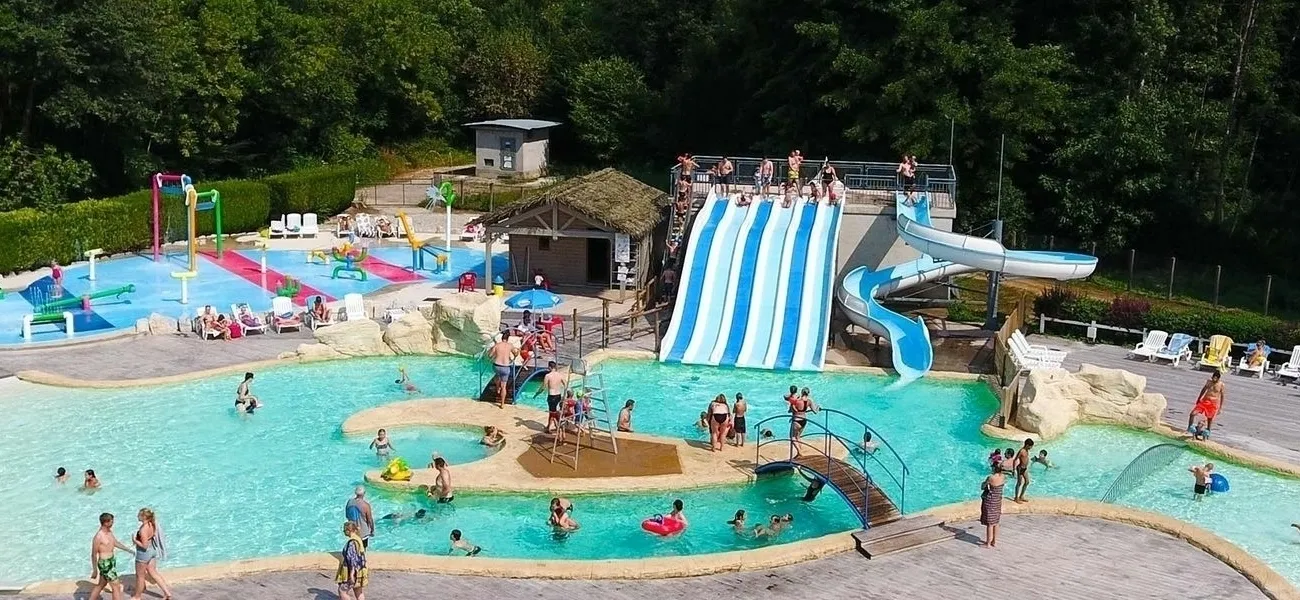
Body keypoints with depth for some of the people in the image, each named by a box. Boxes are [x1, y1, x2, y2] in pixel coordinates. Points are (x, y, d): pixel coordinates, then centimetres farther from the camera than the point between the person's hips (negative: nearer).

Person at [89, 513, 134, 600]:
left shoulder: (109, 531, 4)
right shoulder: (98, 537, -22)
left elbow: (116, 543, 20)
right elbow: (94, 554, -15)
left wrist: (129, 549, 23)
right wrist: (94, 570, -10)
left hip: (111, 561, 9)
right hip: (106, 564, -9)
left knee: (101, 585, 22)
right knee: (116, 587, -4)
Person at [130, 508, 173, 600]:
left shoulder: (143, 529, -28)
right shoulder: (152, 524, -3)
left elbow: (144, 545, -27)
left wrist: (134, 540, -14)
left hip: (144, 553, -8)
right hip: (153, 550, 8)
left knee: (140, 575, 13)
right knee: (153, 572, 19)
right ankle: (167, 591, 18)